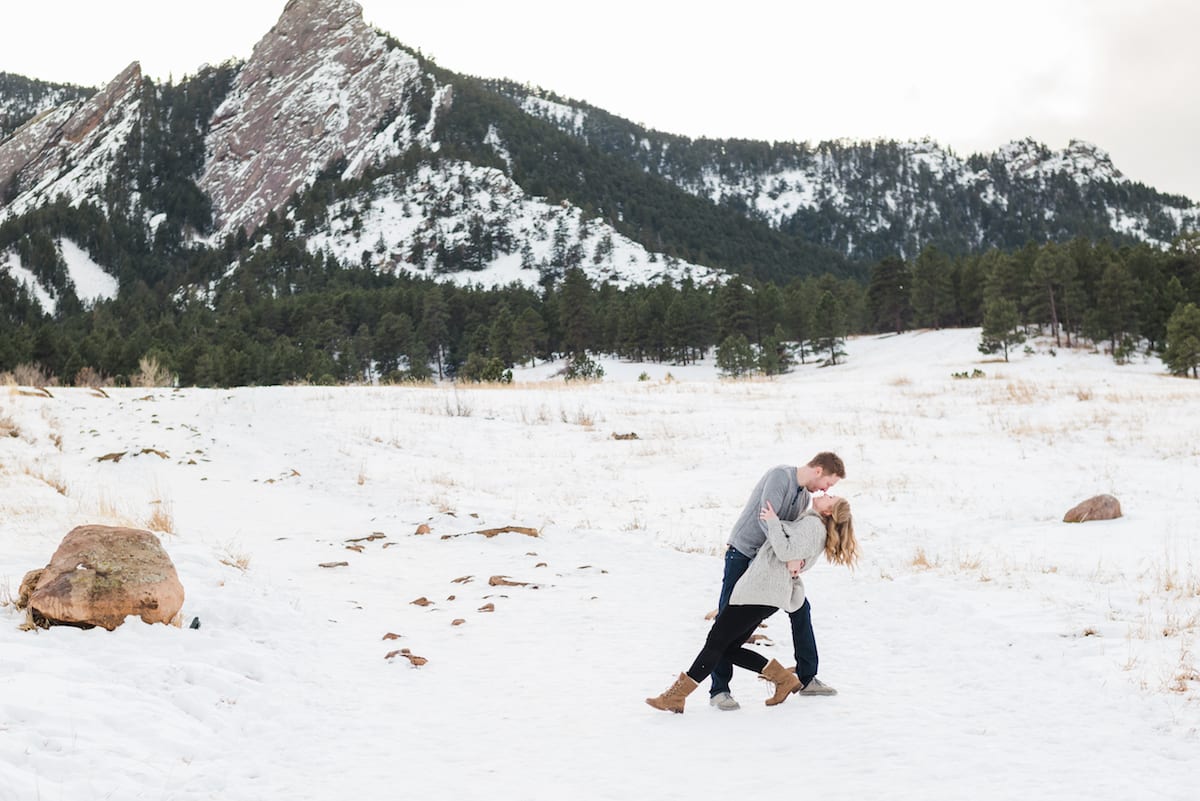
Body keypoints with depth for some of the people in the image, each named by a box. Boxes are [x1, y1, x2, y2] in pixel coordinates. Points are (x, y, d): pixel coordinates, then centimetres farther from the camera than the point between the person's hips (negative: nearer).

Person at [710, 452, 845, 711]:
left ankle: (807, 678, 19)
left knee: (800, 608, 8)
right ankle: (719, 690, -4)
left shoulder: (805, 496, 8)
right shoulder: (780, 475, -18)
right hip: (742, 555, -8)